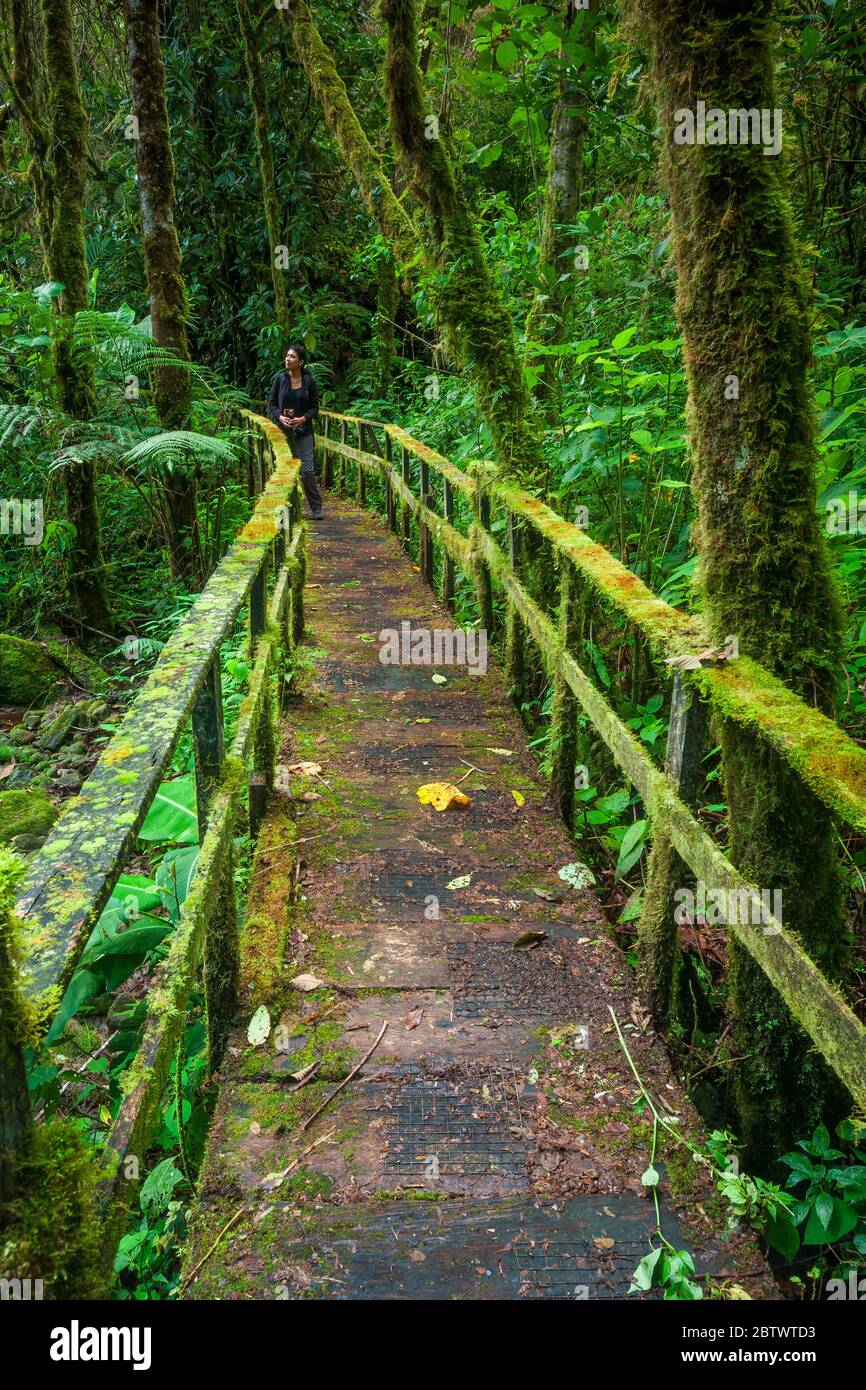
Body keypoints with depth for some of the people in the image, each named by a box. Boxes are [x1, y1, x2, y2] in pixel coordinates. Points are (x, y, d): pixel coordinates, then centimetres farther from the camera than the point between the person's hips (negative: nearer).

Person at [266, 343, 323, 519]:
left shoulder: (309, 381, 0)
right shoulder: (280, 379, 2)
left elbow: (315, 407, 4)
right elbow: (271, 404, 5)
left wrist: (303, 418, -14)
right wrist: (280, 417, -13)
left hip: (303, 432, -1)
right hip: (283, 431, 2)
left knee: (308, 470, -8)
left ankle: (316, 508, 4)